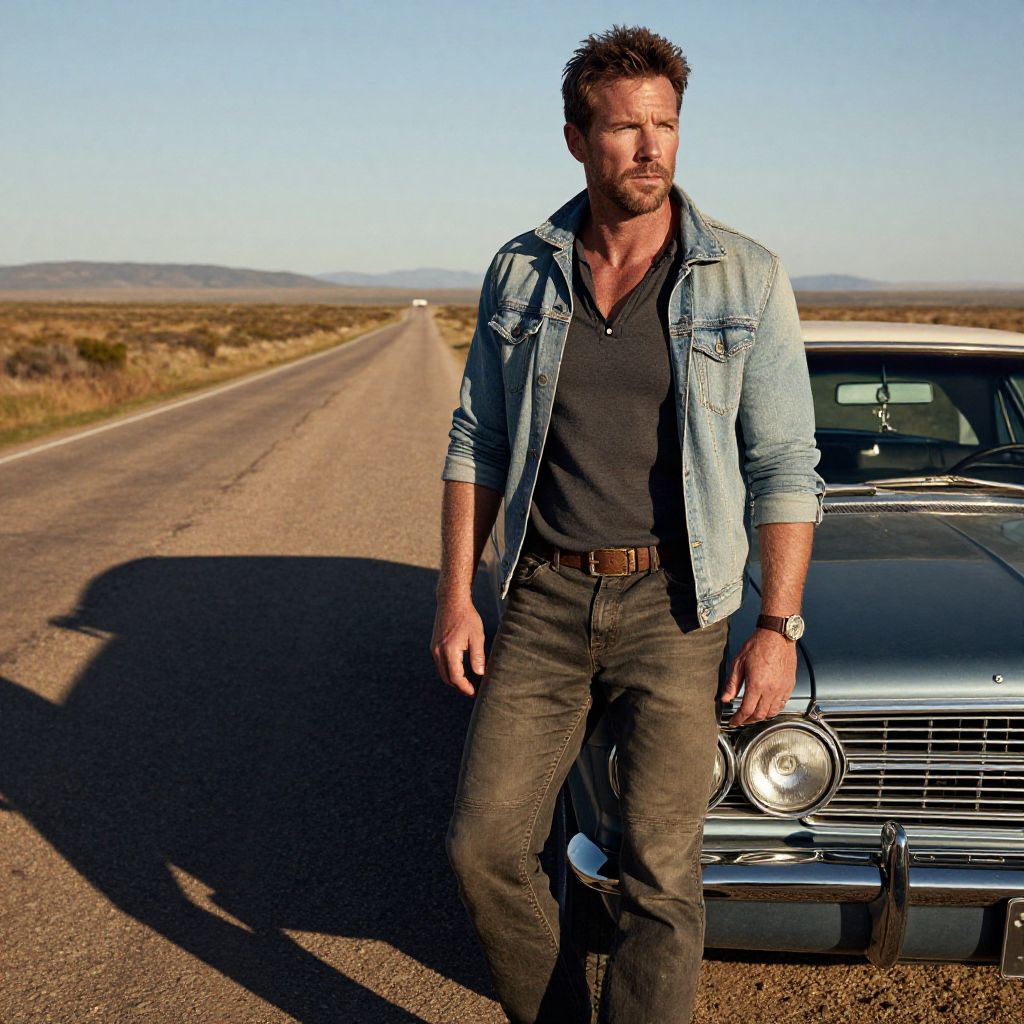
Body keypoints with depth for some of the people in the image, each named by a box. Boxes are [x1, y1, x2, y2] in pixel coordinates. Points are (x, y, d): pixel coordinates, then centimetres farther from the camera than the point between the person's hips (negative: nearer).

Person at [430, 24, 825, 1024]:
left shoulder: (747, 279, -6)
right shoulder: (518, 273, 1)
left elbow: (784, 465, -4)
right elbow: (477, 443, 6)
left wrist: (778, 626, -9)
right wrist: (455, 595, 1)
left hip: (676, 605, -2)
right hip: (544, 601, 3)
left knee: (660, 870, 0)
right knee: (483, 846, 3)